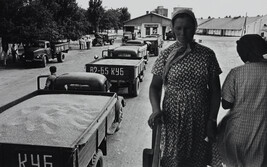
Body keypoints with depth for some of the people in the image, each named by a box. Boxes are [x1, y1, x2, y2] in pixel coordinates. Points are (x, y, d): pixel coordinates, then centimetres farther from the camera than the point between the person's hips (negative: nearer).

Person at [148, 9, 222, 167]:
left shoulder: (207, 54, 0)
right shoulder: (166, 55, -2)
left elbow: (215, 90, 3)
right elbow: (155, 86, 0)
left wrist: (212, 119, -3)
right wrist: (156, 109, -16)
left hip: (200, 119, 1)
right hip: (173, 119, -1)